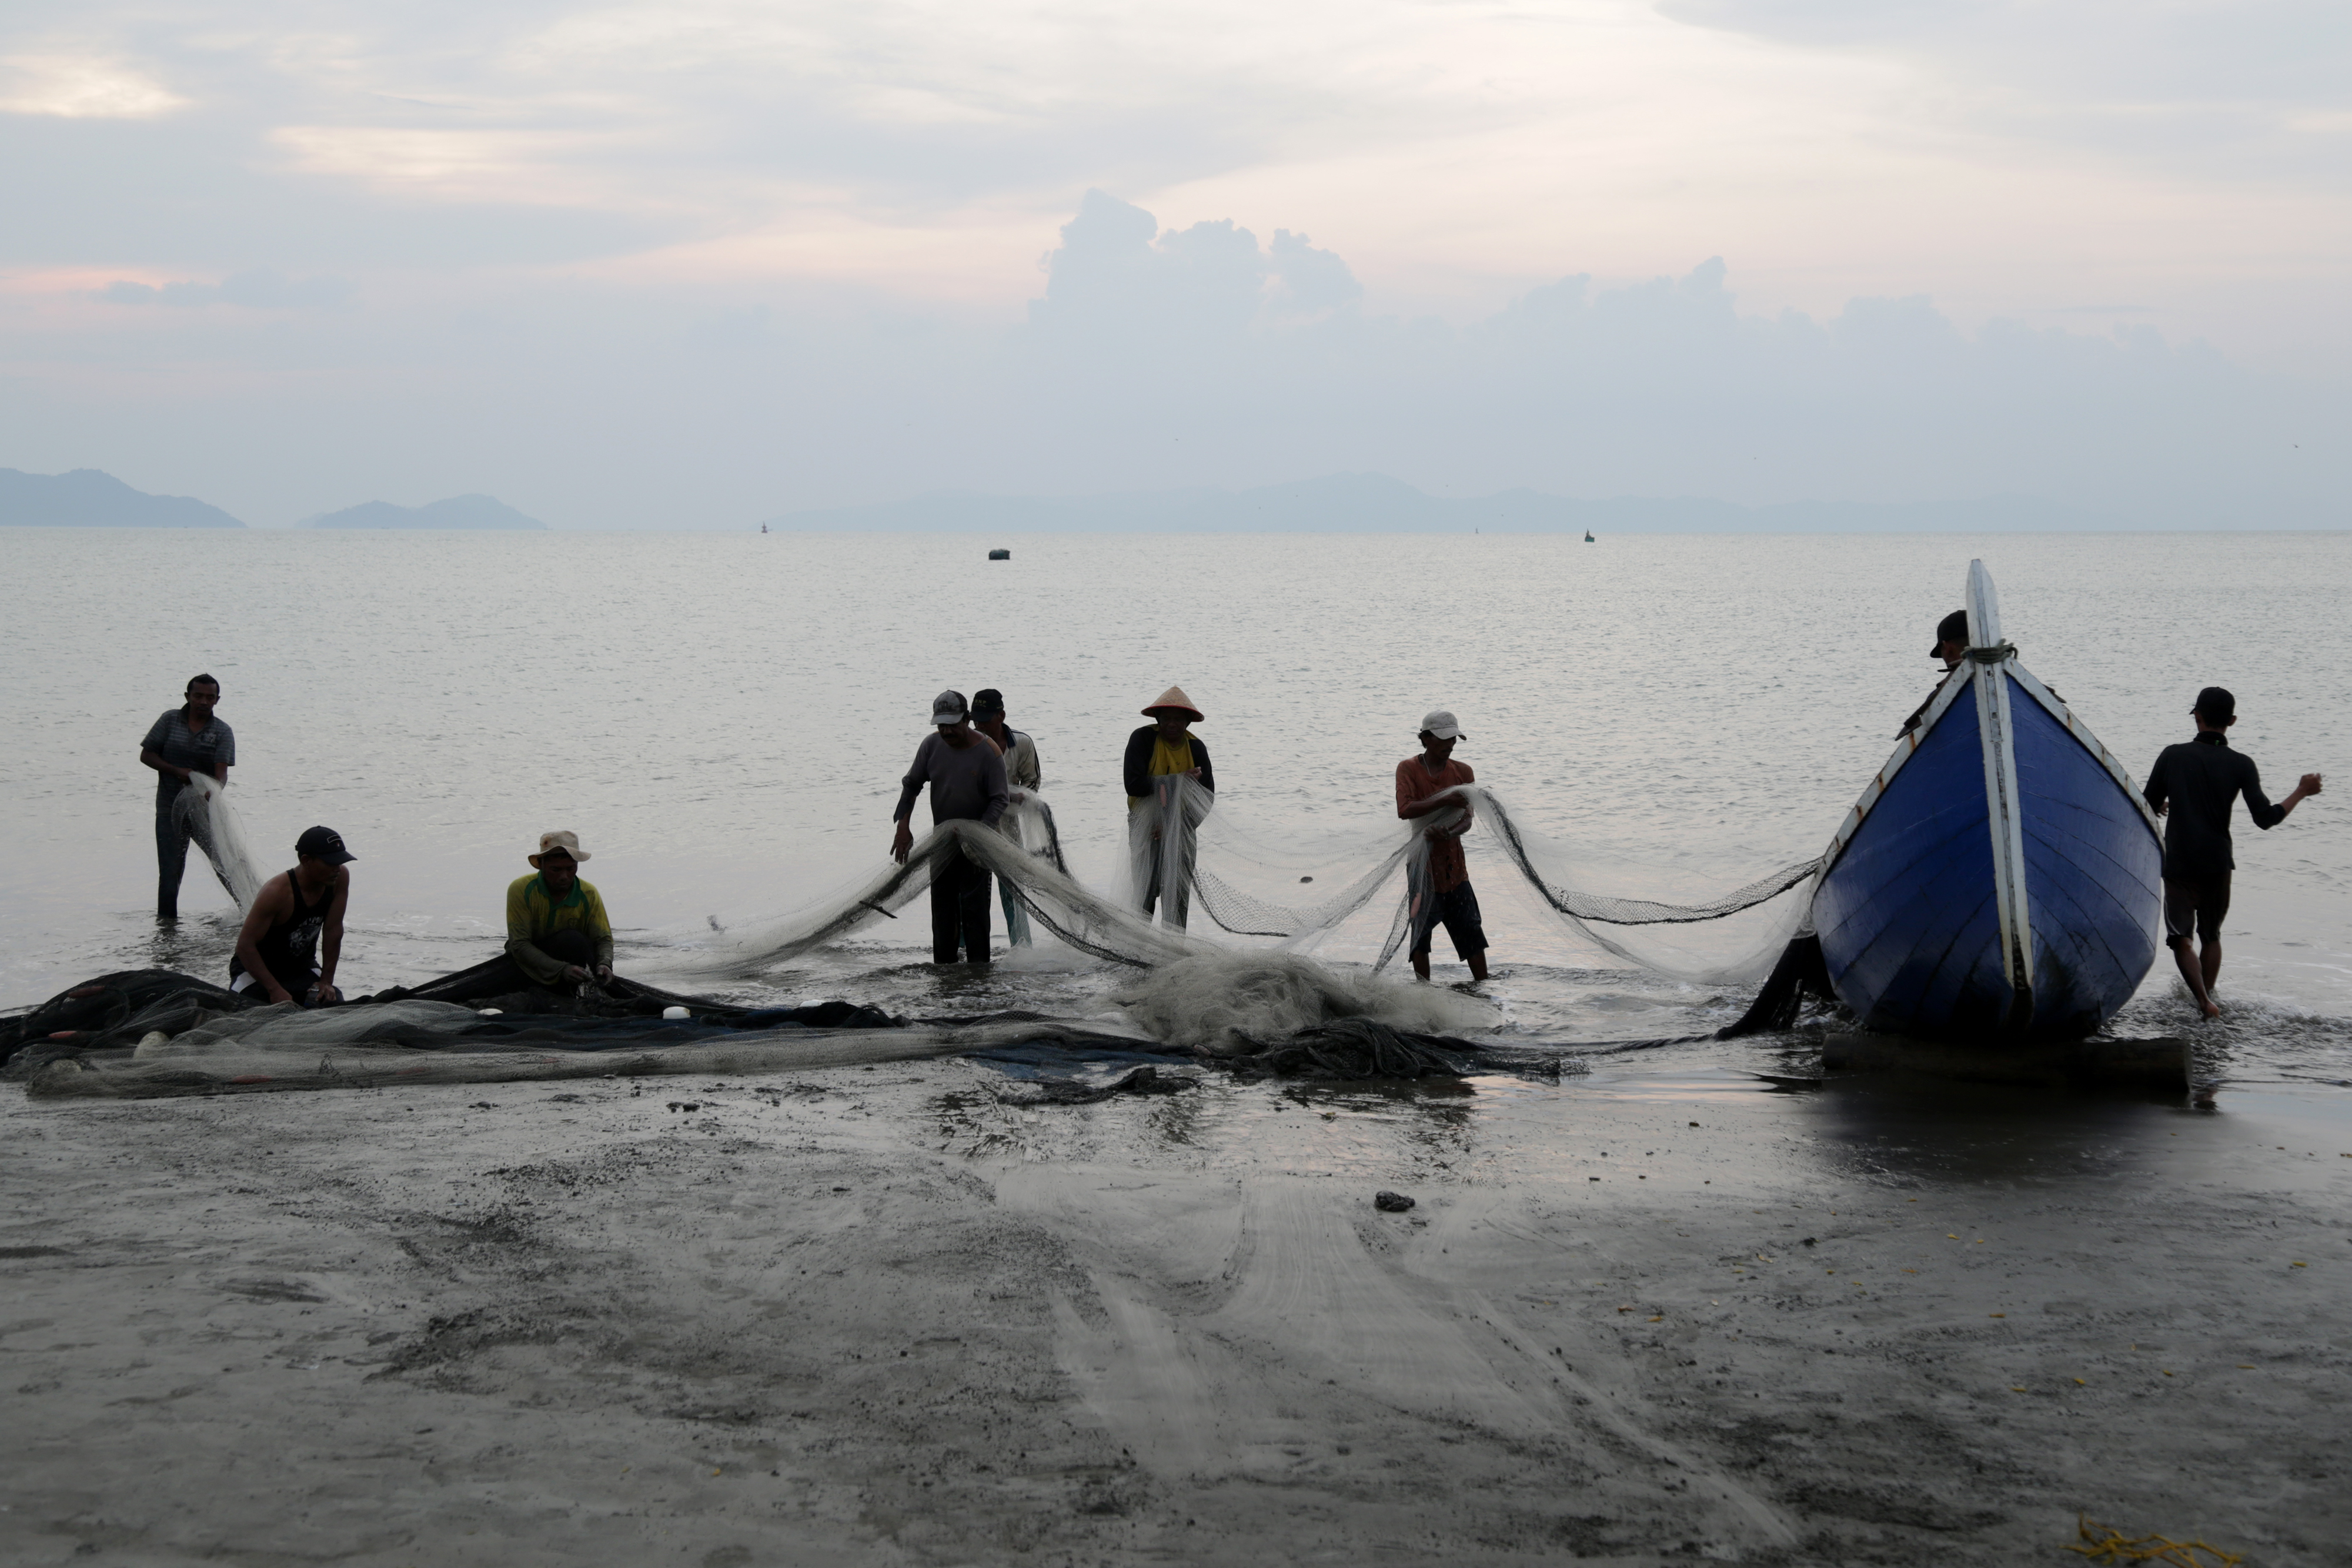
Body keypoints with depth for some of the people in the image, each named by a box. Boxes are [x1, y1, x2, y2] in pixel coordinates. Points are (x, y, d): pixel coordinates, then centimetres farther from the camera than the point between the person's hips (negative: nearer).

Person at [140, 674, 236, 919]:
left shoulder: (223, 731, -2)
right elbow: (146, 755, 1)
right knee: (170, 868, -2)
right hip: (170, 806, 0)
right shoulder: (169, 720, 0)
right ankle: (167, 918, 5)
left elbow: (222, 770, -14)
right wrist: (178, 771, -13)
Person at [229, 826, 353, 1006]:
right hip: (256, 967, -5)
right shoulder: (277, 892, -29)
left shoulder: (340, 879, -14)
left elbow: (333, 931, -8)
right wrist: (275, 990, -33)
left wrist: (326, 982, -13)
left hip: (302, 966, 5)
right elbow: (245, 945, -28)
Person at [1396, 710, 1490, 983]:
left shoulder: (1463, 772, 4)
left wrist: (1449, 833, -28)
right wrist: (1444, 800, -28)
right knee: (1420, 937, 0)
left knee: (1472, 934, 5)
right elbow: (1405, 810, -19)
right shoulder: (1408, 769, -4)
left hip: (1453, 865, 3)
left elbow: (1468, 818, -6)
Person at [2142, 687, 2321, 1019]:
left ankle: (2204, 1000, -17)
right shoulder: (2241, 765, -6)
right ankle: (2207, 996, 29)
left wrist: (2162, 807, 27)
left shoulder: (2172, 756, -5)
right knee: (2211, 935, 22)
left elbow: (2148, 807, 2)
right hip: (2218, 866, 2)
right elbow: (2265, 819, -10)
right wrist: (2302, 792, 4)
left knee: (2181, 938, 1)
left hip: (2178, 864, -2)